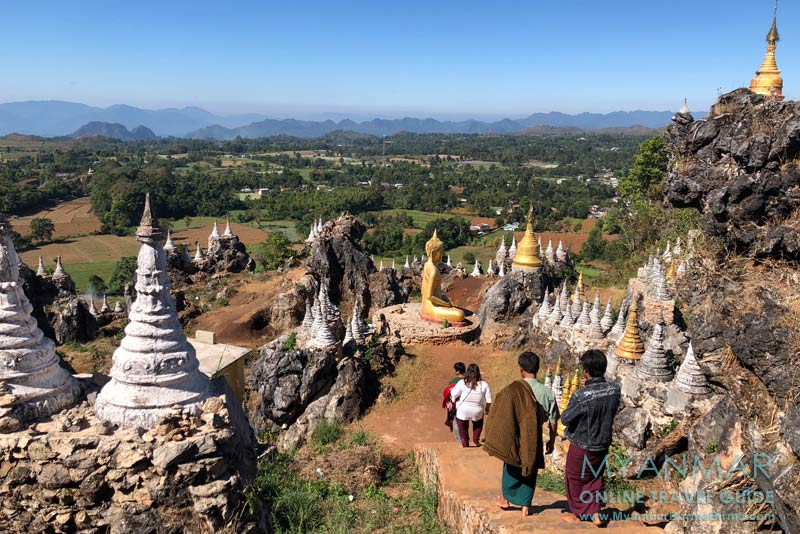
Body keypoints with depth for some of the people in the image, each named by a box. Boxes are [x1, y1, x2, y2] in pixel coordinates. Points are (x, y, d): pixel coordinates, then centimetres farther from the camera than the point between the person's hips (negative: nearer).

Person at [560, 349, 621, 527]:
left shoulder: (581, 396, -32)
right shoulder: (614, 389, -15)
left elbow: (565, 418, -18)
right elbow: (613, 412, 2)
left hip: (582, 446, -4)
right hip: (603, 444, 5)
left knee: (574, 478, 17)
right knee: (596, 477, 24)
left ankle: (577, 513, 31)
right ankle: (595, 512, 27)